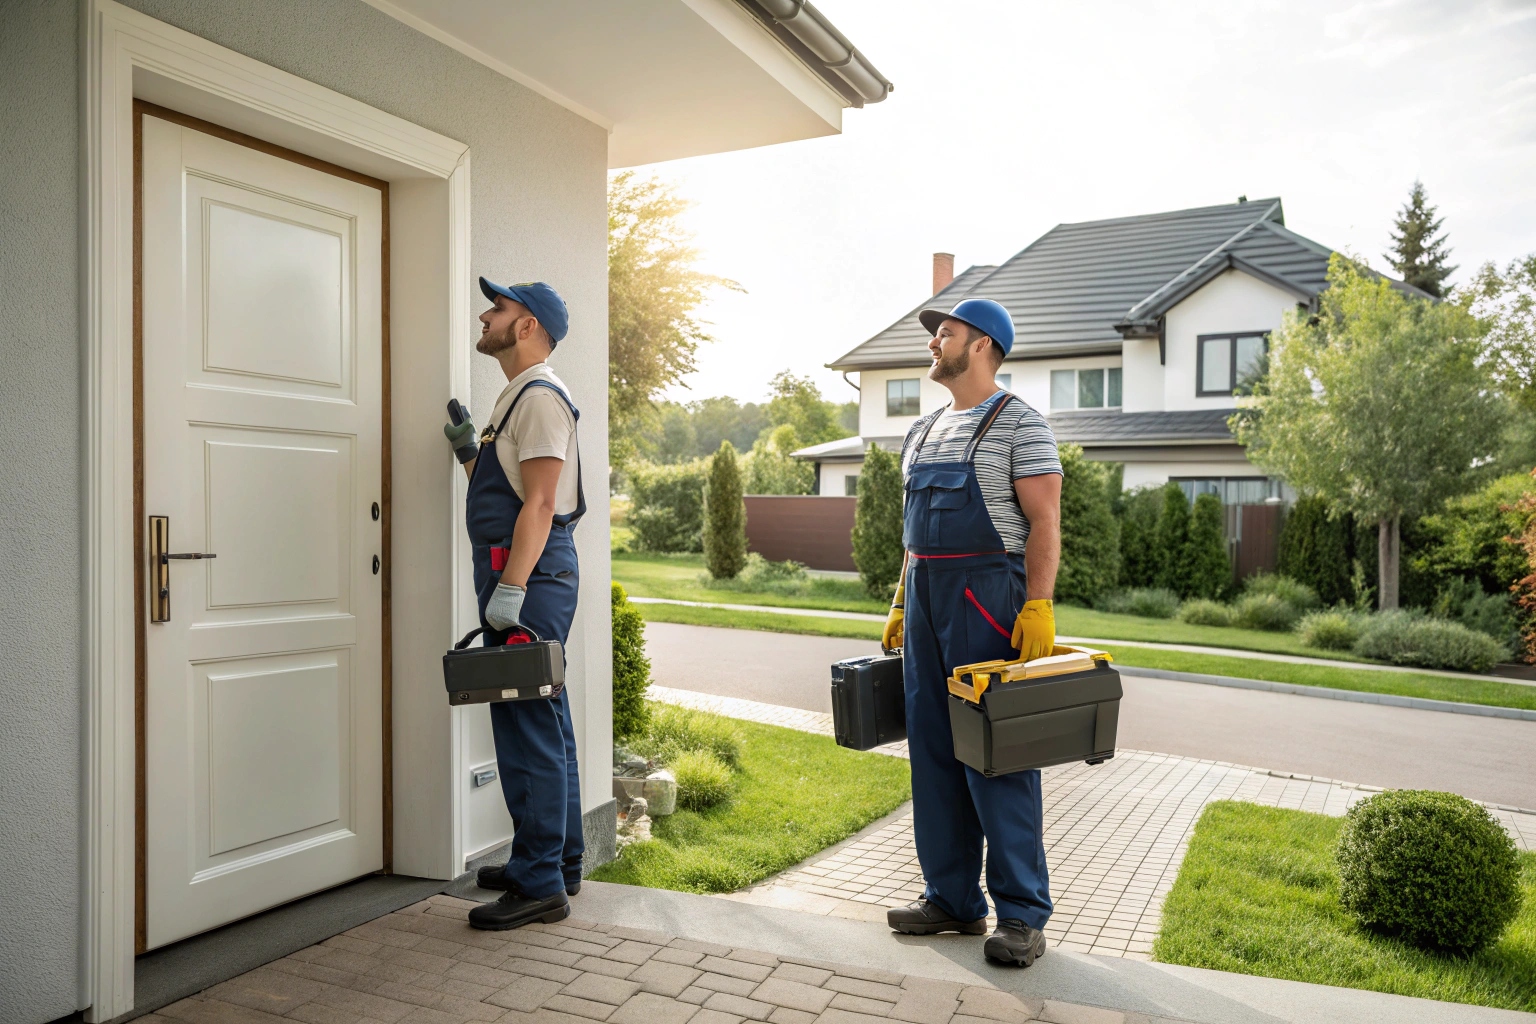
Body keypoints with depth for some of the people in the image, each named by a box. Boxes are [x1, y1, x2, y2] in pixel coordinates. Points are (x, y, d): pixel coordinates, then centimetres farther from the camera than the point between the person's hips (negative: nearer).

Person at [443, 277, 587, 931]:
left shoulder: (540, 395, -11)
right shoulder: (519, 397, 22)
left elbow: (539, 502, -20)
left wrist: (510, 589, -24)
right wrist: (469, 454, 17)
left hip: (530, 573, -11)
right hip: (523, 576, 11)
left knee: (527, 729, -7)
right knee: (543, 725, 15)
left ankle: (539, 886, 0)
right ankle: (559, 861, 27)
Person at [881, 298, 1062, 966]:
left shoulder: (1017, 423, -5)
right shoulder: (923, 432, 18)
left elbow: (1044, 521, -12)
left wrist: (1037, 607, -21)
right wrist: (900, 604, 17)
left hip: (987, 595, -8)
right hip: (926, 596, 8)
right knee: (933, 751, 9)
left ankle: (1021, 913, 7)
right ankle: (951, 898, 20)